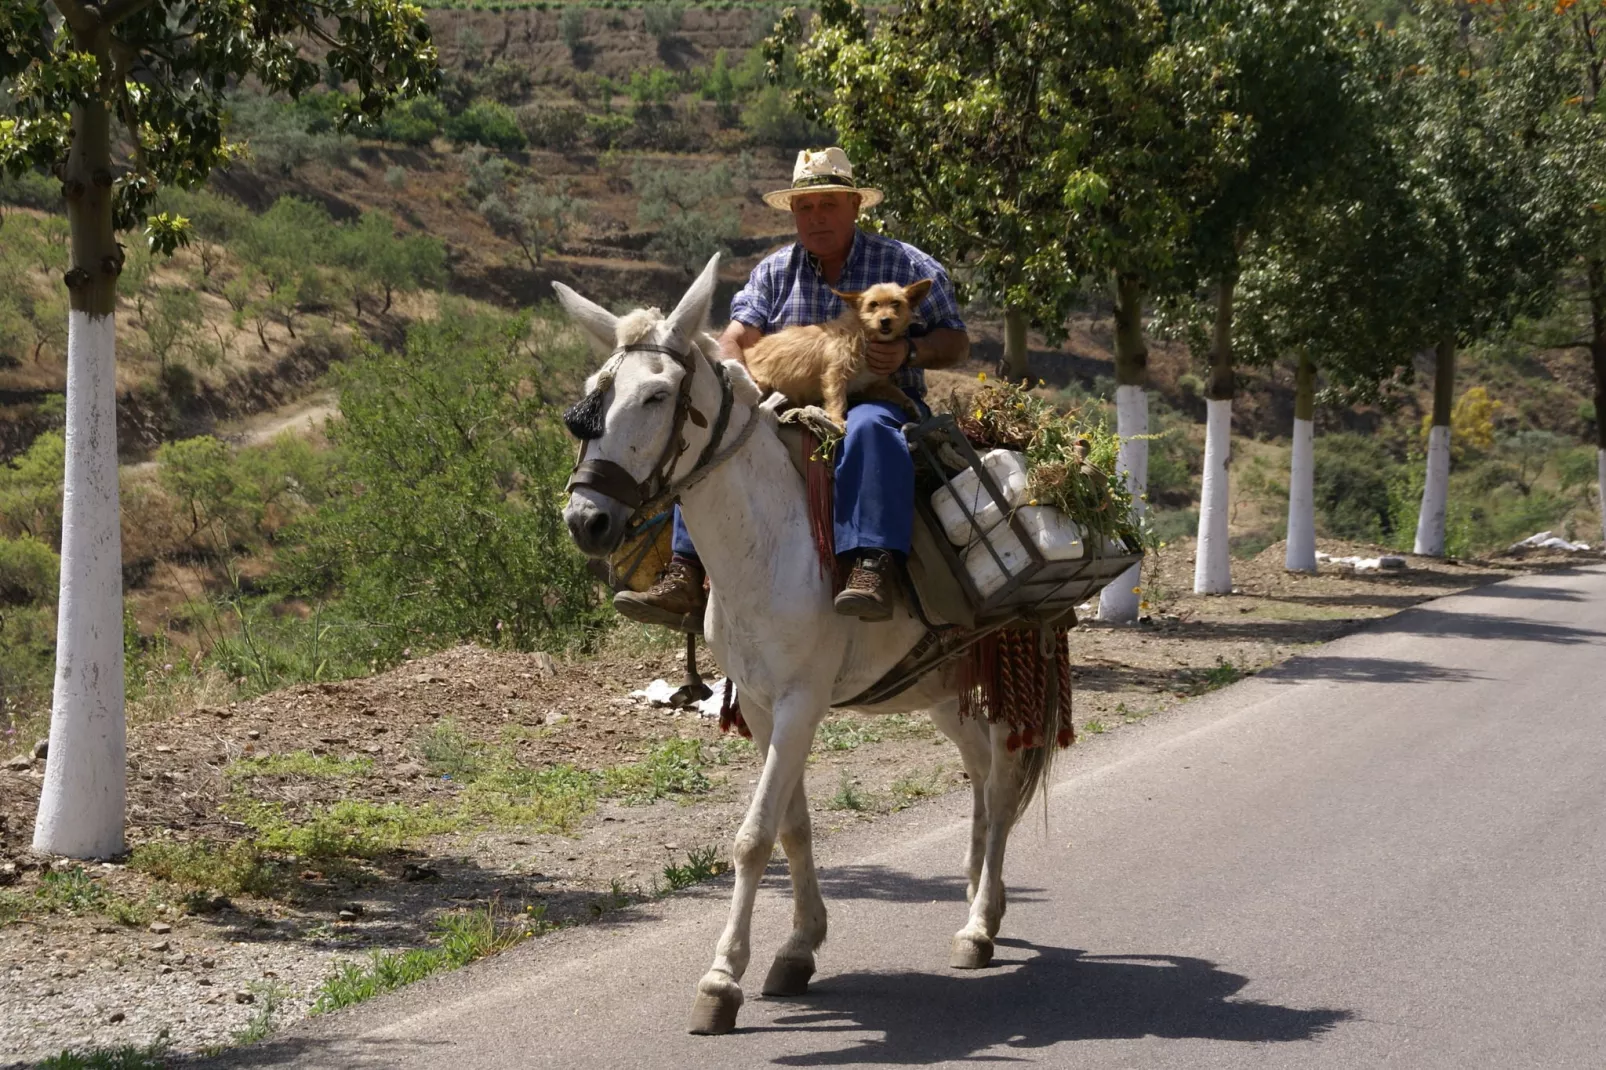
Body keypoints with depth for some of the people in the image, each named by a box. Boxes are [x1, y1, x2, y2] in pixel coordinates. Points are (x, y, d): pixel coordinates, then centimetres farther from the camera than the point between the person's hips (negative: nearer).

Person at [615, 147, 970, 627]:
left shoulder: (906, 266, 6)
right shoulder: (773, 272, 14)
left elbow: (956, 342, 5)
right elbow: (735, 338, 3)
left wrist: (909, 352, -17)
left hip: (881, 401, -4)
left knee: (867, 428, -40)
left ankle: (872, 568, -54)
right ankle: (685, 577, -26)